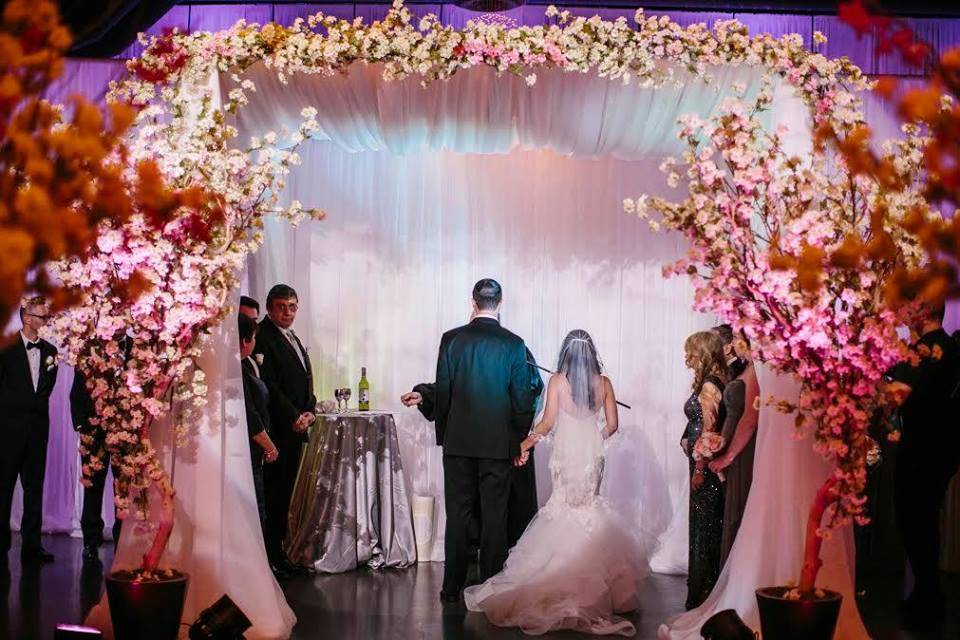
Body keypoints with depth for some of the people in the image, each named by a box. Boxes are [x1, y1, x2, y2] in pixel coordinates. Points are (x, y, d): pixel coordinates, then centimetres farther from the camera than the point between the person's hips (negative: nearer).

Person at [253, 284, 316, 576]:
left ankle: (277, 552, 13)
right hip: (275, 430, -8)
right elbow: (268, 387, -15)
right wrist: (293, 417, -13)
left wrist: (309, 412, 4)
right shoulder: (262, 338, -9)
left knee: (284, 494, 9)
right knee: (271, 494, -6)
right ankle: (267, 556, -2)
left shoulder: (294, 339, 20)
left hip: (295, 431, 8)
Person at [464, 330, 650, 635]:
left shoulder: (557, 381, -8)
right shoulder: (603, 383, -1)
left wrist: (525, 444, 3)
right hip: (592, 456, 2)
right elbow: (612, 425, 2)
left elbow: (547, 422, -9)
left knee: (565, 502, 10)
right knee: (589, 504, 14)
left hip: (565, 455, -2)